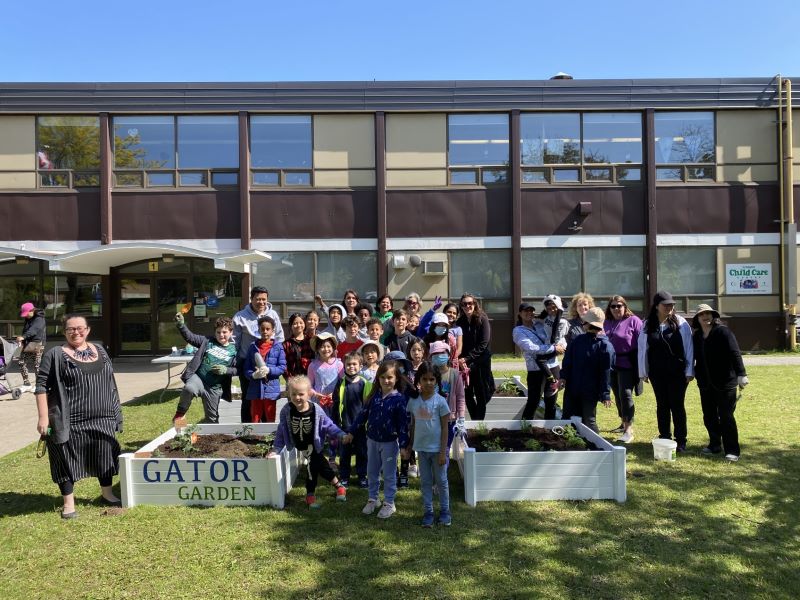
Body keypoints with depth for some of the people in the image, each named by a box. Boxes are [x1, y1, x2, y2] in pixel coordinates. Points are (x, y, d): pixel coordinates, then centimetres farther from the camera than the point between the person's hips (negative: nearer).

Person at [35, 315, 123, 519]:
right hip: (69, 421, -5)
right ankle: (68, 503, 20)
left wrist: (115, 410, 15)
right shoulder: (55, 355, -7)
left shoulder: (99, 350, 10)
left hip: (102, 418, 5)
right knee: (68, 460, 4)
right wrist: (43, 417, -14)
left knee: (105, 455, 12)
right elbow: (41, 386, -8)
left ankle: (107, 493, 30)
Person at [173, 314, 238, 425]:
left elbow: (237, 369, 3)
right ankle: (180, 413, -9)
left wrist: (226, 370, -16)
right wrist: (181, 325, -17)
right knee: (189, 389, -35)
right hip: (198, 378, -1)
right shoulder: (207, 341, 2)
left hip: (214, 388, 1)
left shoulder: (234, 351, 1)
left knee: (212, 418, 11)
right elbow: (190, 337, -2)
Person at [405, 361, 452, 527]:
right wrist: (408, 447, 8)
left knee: (441, 481, 10)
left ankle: (444, 511, 25)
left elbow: (445, 428, -9)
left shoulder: (440, 401, -11)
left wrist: (443, 452, -11)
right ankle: (428, 512, 24)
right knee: (425, 482, 13)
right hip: (421, 448, 3)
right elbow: (413, 425, 7)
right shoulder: (413, 401, -1)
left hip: (437, 448, -3)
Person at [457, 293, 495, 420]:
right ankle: (475, 420, 22)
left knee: (481, 395, 1)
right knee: (467, 395, 6)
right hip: (465, 364, 3)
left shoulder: (482, 319, -6)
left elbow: (483, 344, -12)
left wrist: (467, 358, -16)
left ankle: (479, 420, 13)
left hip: (481, 362, -3)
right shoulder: (460, 322, 4)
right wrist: (461, 360, -15)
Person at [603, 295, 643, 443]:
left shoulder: (633, 321, -6)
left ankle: (629, 430, -7)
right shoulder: (607, 323, 11)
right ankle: (623, 423, 30)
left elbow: (641, 343, -9)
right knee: (617, 395, 15)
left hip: (627, 364, -6)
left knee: (625, 394, -10)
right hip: (611, 364, 6)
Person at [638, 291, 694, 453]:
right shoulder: (648, 326, 0)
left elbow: (688, 348, -4)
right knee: (662, 405, 11)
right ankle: (664, 438, 22)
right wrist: (643, 372, 5)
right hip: (657, 373, 2)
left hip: (677, 372, -2)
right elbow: (642, 349, 4)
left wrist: (689, 371, -5)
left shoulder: (681, 324, -5)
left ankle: (680, 441, 14)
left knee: (677, 406, 4)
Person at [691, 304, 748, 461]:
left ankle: (732, 450, 8)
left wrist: (741, 374, -28)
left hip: (725, 382, -6)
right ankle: (715, 445, 26)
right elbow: (694, 357, 15)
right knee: (709, 416, 11)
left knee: (726, 416, -2)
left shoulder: (723, 332, -11)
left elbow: (735, 353, -20)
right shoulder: (696, 336, 7)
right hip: (705, 383, 6)